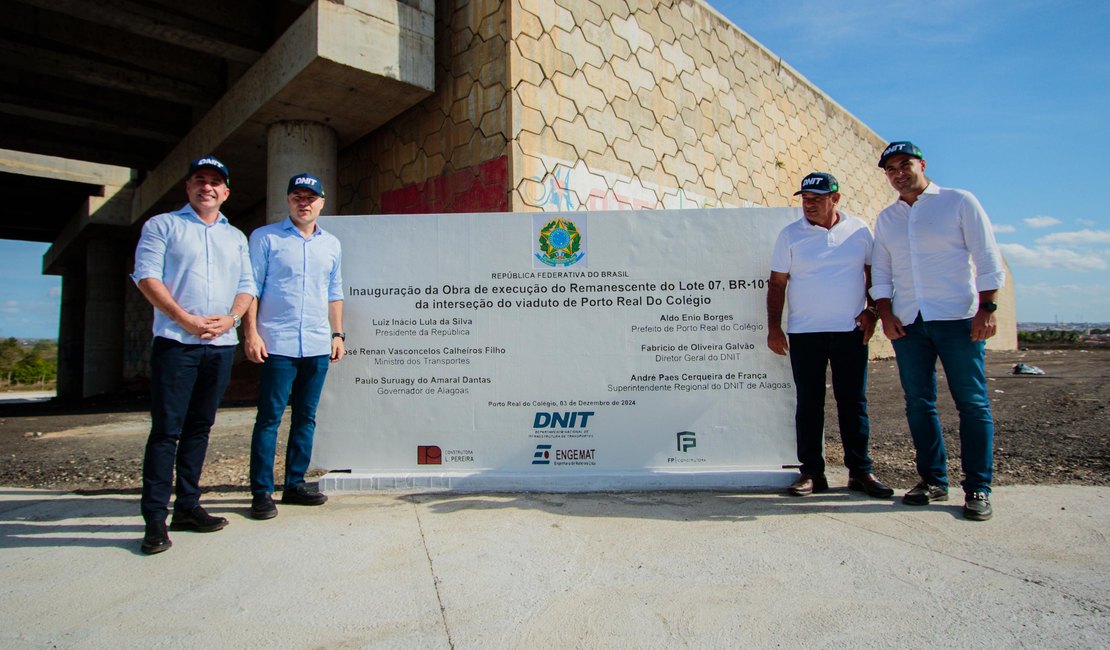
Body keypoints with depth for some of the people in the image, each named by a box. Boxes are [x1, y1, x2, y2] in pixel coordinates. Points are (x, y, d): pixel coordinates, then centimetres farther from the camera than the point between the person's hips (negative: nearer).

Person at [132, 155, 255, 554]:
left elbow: (247, 286, 13)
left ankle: (188, 507, 17)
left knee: (199, 428, 9)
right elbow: (146, 276, -3)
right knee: (166, 429, -5)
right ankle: (155, 517, 1)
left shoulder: (235, 237, 20)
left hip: (221, 345, 4)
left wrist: (229, 319, -7)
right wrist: (186, 319, -14)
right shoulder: (162, 225, 8)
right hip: (175, 342, -4)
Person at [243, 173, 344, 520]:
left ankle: (295, 484, 20)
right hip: (277, 345, -4)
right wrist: (251, 333, -9)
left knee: (306, 418, 9)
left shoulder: (331, 244, 15)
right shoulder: (265, 238, 2)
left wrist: (338, 334, 12)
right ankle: (262, 492, 7)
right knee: (269, 418, -1)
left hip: (318, 347, 5)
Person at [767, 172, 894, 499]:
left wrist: (871, 310, 1)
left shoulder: (859, 230, 7)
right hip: (805, 333, -1)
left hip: (852, 331, 1)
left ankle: (860, 470, 16)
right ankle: (811, 472, 11)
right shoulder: (790, 235, 3)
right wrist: (774, 327, -3)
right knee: (809, 403, 3)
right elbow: (777, 284, 2)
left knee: (853, 402, 6)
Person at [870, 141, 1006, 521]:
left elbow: (988, 259, 0)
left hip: (957, 319, -4)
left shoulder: (960, 202, 5)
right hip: (908, 324, 4)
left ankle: (978, 488, 5)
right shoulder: (886, 219, 16)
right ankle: (933, 480, 16)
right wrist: (886, 314, 3)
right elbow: (881, 273, 16)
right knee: (918, 403, 5)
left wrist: (987, 308, -8)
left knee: (972, 403, -3)